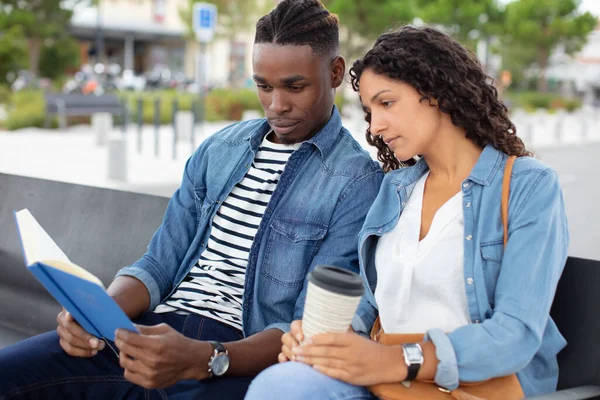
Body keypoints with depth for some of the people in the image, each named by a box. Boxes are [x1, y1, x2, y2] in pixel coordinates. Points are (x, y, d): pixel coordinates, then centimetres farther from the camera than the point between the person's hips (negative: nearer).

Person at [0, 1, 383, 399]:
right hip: (157, 329, 6)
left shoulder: (358, 183, -4)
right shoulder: (218, 150, 15)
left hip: (240, 355, -5)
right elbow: (160, 264, 13)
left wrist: (200, 360, -27)